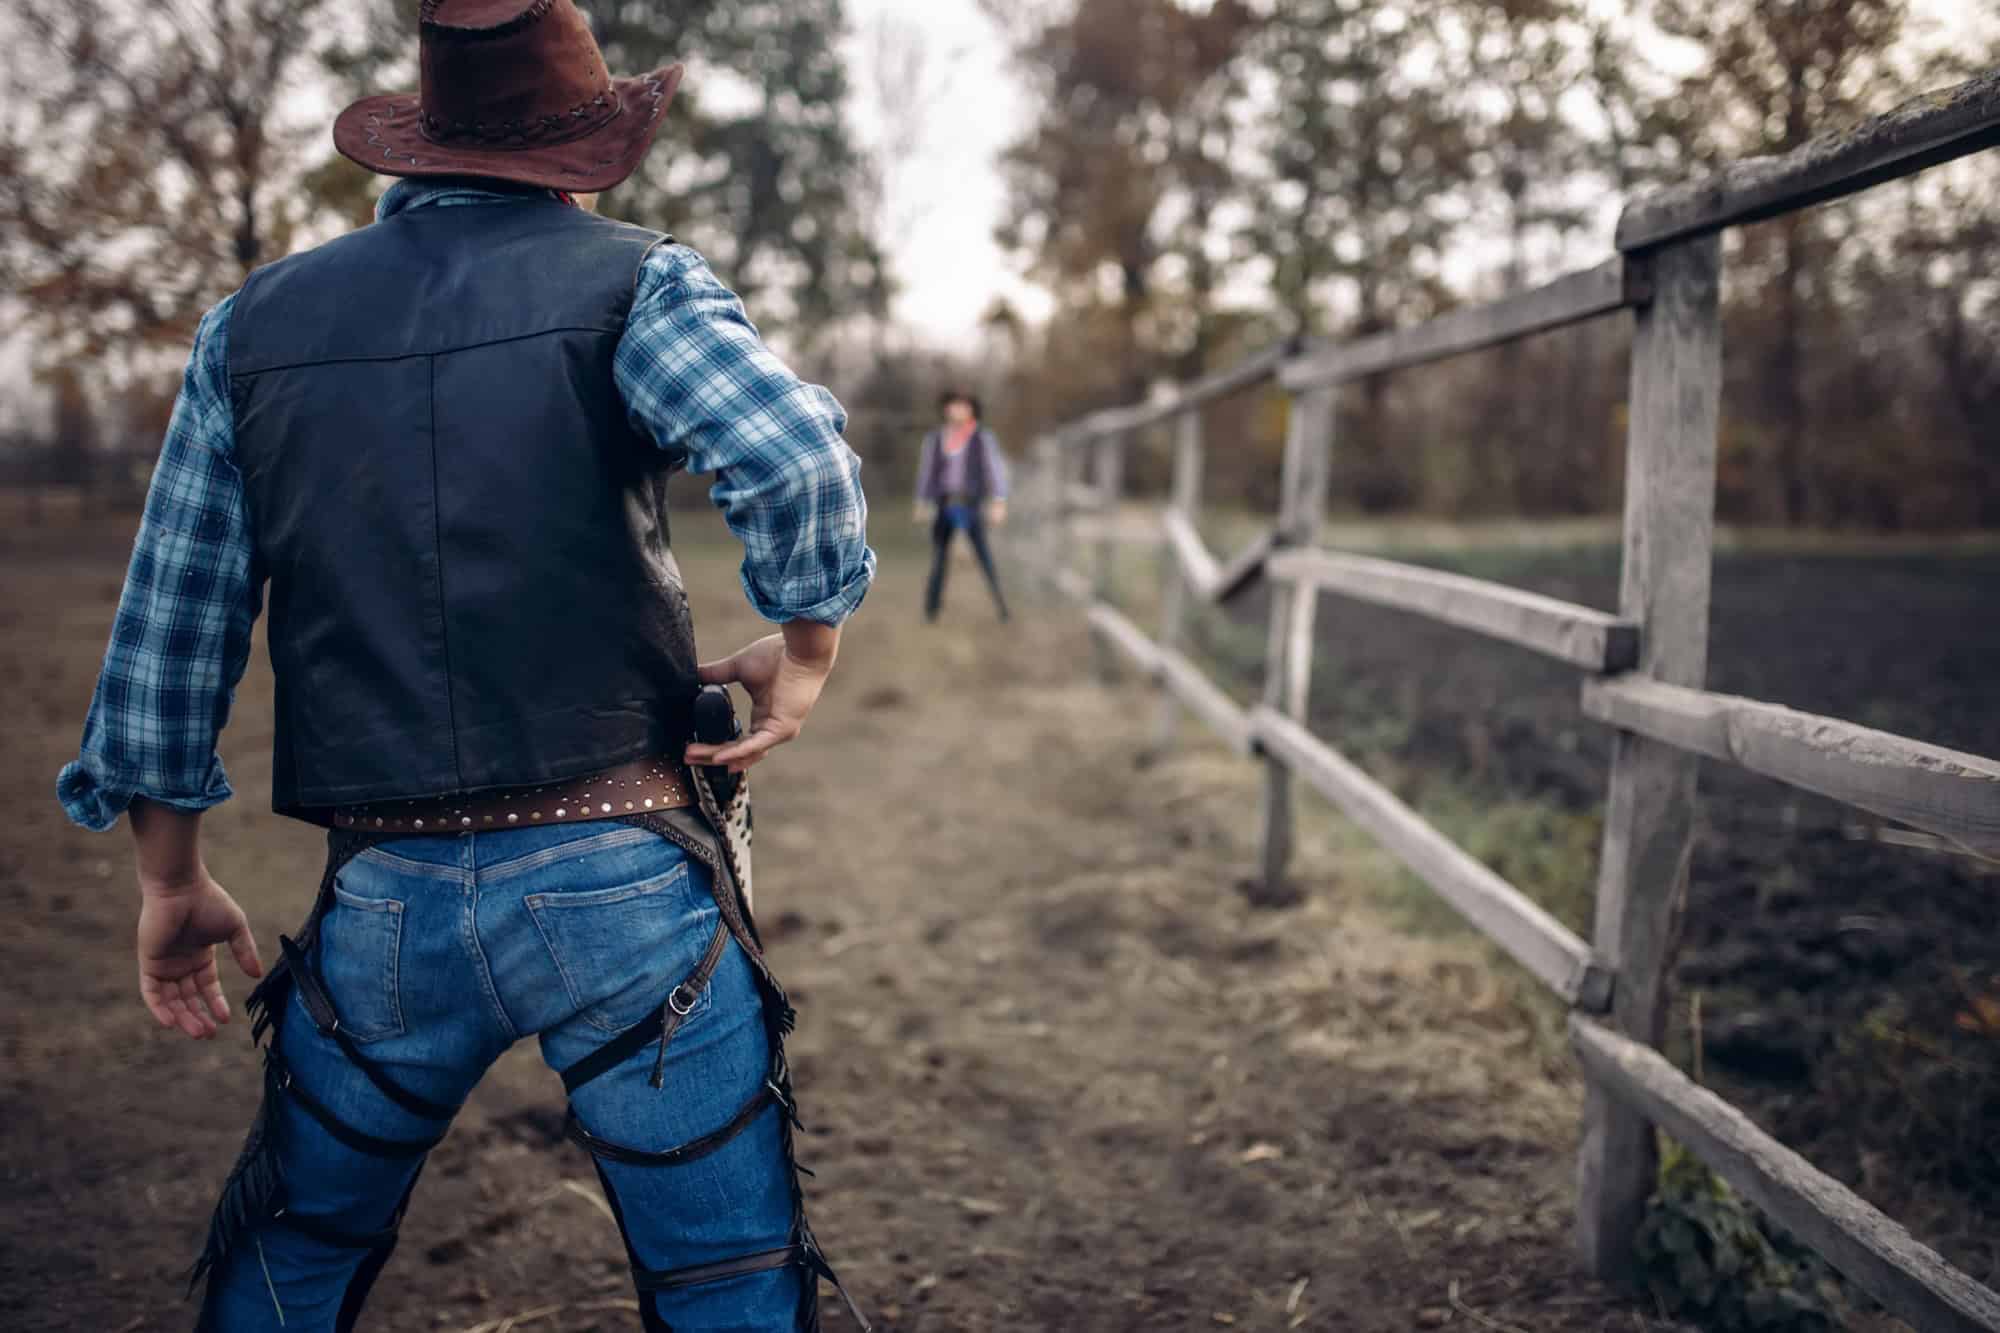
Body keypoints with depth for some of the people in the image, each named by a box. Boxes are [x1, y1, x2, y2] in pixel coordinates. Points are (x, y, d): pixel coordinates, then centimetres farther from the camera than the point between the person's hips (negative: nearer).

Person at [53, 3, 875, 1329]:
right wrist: (808, 648, -3)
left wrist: (173, 881, 20)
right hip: (621, 876, -3)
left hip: (383, 905, 4)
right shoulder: (632, 281, -1)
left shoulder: (255, 326, 10)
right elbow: (798, 458, -21)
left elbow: (169, 634, 11)